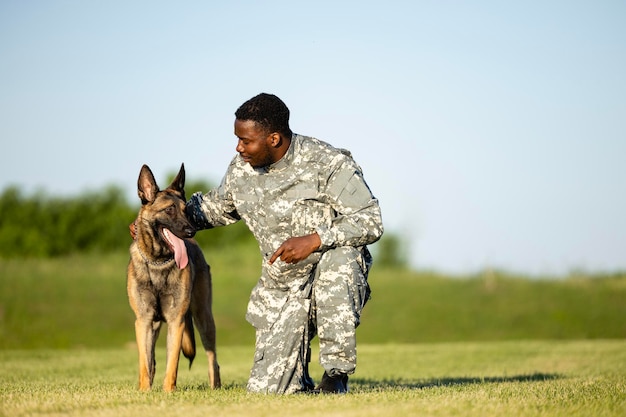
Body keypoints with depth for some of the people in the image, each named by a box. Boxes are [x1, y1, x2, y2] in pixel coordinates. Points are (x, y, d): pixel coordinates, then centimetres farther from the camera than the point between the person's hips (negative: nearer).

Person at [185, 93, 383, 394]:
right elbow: (216, 207, 20)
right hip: (281, 288, 4)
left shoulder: (329, 164, -17)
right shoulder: (241, 169, 0)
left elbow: (371, 222, -20)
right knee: (265, 389, -8)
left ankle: (336, 373, -27)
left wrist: (313, 241, -31)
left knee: (337, 259, -42)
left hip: (335, 277, -4)